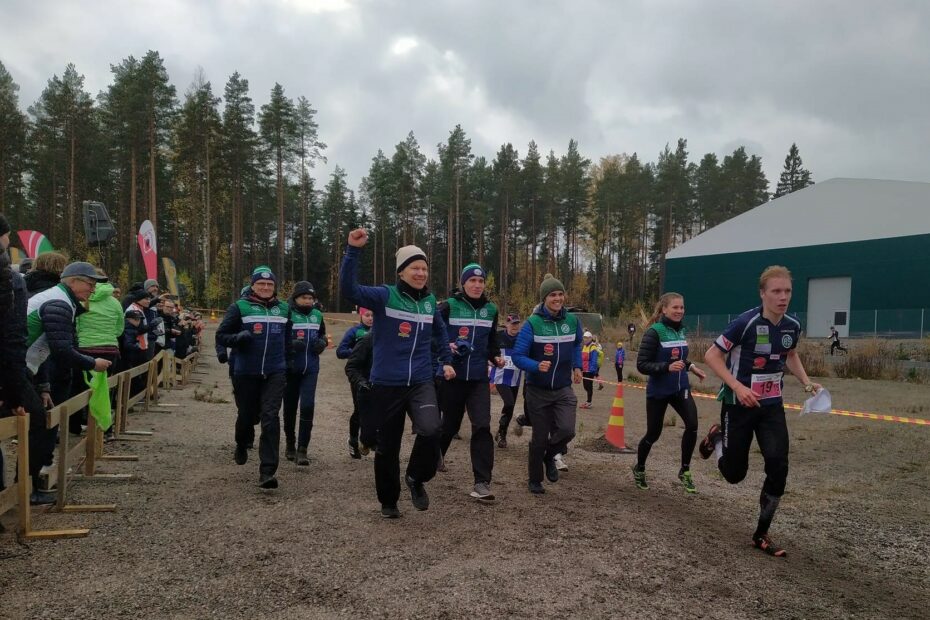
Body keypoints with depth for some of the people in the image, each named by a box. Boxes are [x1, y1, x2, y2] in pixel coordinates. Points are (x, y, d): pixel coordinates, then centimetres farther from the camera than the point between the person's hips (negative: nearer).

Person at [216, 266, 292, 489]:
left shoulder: (283, 309, 9)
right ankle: (242, 446, 47)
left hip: (275, 373, 1)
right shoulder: (240, 307, -2)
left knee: (270, 417, -11)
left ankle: (267, 471, -11)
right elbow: (221, 336, -1)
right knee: (247, 415, 13)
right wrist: (239, 337, -20)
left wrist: (285, 354, 13)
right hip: (246, 373, -1)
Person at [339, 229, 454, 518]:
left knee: (431, 429, -23)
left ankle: (416, 477, 6)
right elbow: (349, 289, -24)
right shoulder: (385, 295, -8)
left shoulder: (430, 301, 6)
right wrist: (353, 251, -34)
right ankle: (388, 501, 31)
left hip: (421, 382, 3)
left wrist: (446, 360, 18)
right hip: (387, 383, -2)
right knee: (388, 444, 9)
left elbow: (440, 332, 25)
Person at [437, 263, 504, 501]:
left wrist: (496, 357, 3)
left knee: (482, 426, -12)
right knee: (450, 425, 12)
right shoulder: (449, 306, -6)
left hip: (479, 379, 2)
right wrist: (446, 346, -19)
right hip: (452, 377, -2)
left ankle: (482, 482, -9)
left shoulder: (490, 309, 7)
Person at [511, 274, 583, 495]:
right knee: (540, 437, 6)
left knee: (566, 430, -17)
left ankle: (549, 456, 17)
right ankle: (535, 480, 29)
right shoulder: (532, 323, -15)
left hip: (564, 390, 3)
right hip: (538, 391, -2)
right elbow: (518, 356, -17)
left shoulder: (572, 321, -2)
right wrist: (536, 366, -33)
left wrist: (577, 366, 12)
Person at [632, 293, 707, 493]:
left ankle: (685, 471, 3)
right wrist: (667, 367, -29)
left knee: (692, 424, -16)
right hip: (658, 391, -5)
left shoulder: (681, 330, 5)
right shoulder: (654, 332, -15)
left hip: (681, 388, 5)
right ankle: (639, 468, 33)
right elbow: (642, 365, -18)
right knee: (653, 433, 6)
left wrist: (691, 367, 6)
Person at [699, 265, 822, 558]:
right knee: (734, 473, 5)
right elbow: (711, 355, -17)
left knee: (778, 467, -9)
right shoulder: (747, 322, -22)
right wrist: (737, 387, -27)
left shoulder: (792, 325, -3)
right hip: (739, 404, -4)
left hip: (772, 405, 5)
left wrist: (807, 383, 3)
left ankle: (761, 535, 9)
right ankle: (717, 436, 39)